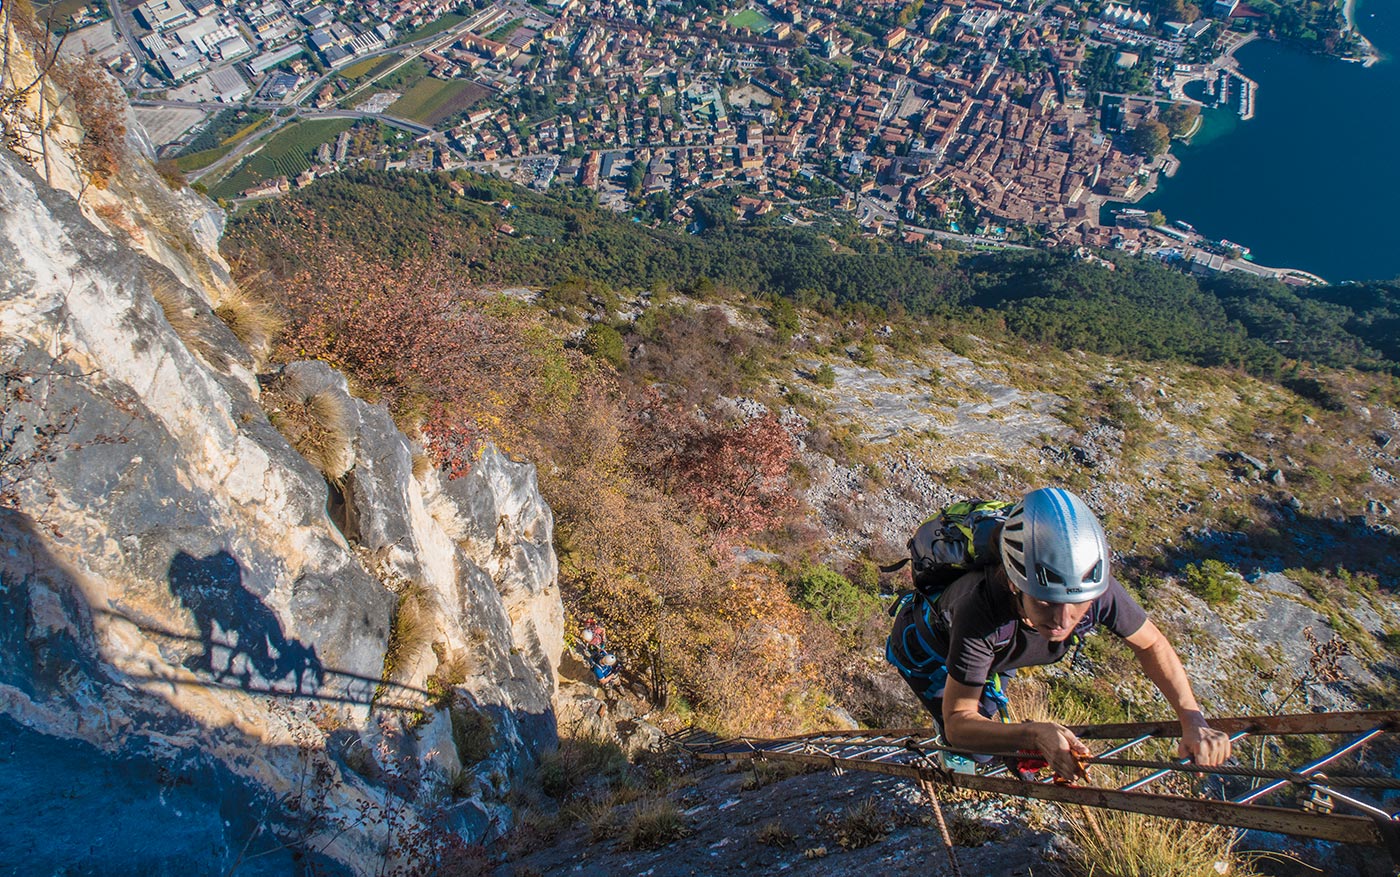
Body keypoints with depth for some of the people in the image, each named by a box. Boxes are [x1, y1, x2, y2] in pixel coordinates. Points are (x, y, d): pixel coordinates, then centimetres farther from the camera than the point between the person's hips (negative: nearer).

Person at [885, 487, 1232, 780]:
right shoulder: (980, 610, -50)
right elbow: (958, 723, -42)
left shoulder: (1097, 589, -37)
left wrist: (1193, 720, -28)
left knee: (988, 717, 21)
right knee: (970, 749, -3)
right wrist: (1035, 735, -58)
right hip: (929, 645, -4)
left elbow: (1152, 644, -15)